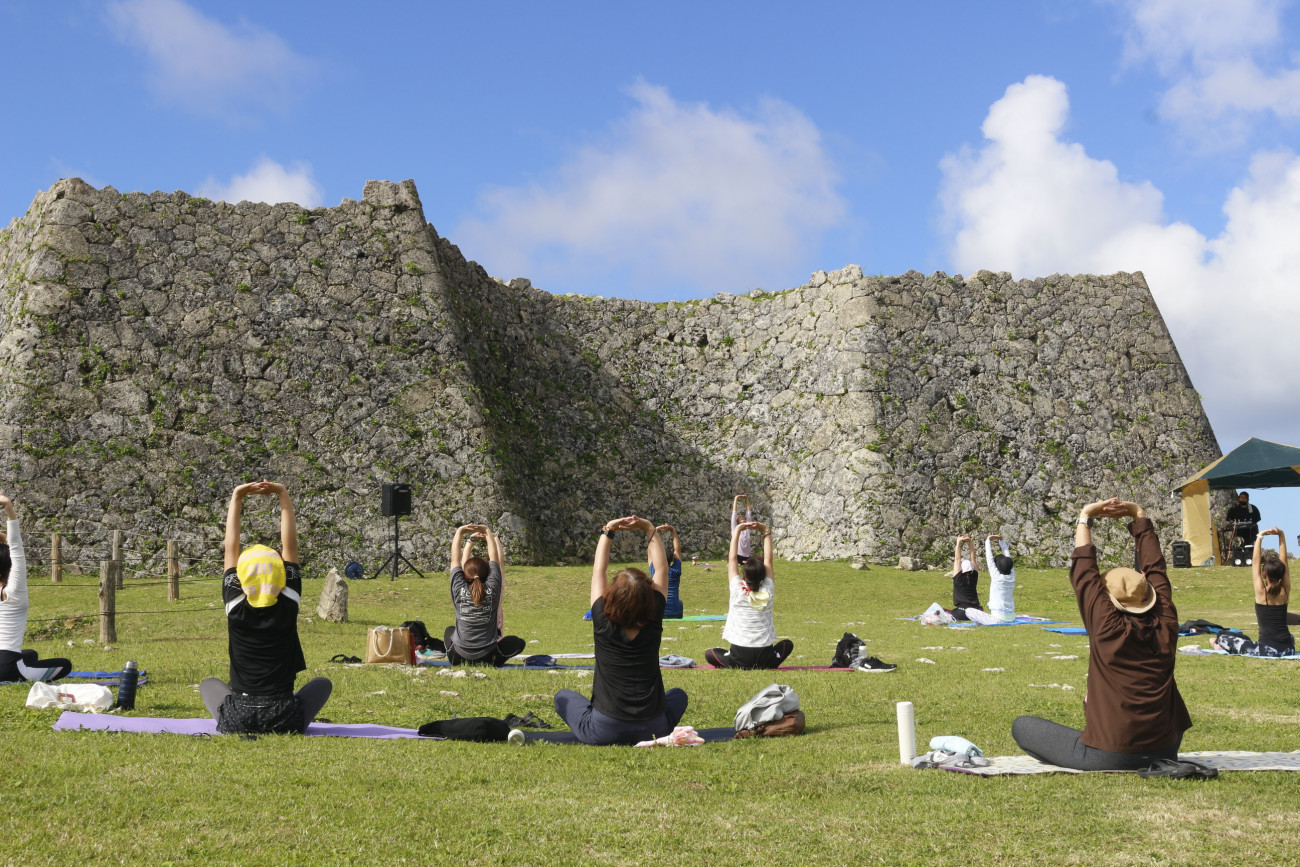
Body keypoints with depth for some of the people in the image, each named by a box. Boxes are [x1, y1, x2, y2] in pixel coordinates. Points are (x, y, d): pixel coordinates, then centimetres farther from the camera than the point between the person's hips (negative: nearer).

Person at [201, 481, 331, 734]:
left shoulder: (235, 606, -6)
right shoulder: (288, 604, -7)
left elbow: (231, 547, 1)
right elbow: (289, 545, 0)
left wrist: (236, 498, 3)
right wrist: (284, 496, 1)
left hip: (237, 720, 1)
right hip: (285, 720, -1)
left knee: (209, 684, 33)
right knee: (322, 684, 29)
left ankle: (228, 721, 17)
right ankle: (290, 721, 16)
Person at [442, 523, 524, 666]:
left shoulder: (459, 589, -8)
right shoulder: (492, 589, -9)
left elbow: (455, 560, 2)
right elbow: (495, 558, 2)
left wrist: (460, 532, 6)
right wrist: (488, 531, 9)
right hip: (488, 657, -1)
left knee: (449, 630, 34)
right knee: (519, 642, 23)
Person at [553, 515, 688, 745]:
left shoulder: (603, 622, -11)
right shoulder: (654, 622, -8)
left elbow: (598, 570, 2)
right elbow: (661, 569, 2)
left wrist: (607, 532, 10)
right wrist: (649, 529, 4)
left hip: (603, 732, -1)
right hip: (652, 729, 1)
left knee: (563, 696, 27)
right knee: (678, 695, 32)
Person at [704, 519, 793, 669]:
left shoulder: (738, 591, -6)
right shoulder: (767, 593, -1)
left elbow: (732, 558, 2)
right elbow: (768, 559, 7)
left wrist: (737, 531, 7)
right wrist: (766, 532, 8)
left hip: (739, 659, -1)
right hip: (765, 660, 1)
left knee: (710, 653, 26)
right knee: (787, 644, 31)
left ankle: (731, 666, 1)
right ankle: (767, 666, 8)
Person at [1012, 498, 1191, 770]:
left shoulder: (1107, 627, -13)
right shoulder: (1166, 626, -2)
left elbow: (1083, 569, -2)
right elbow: (1155, 567, 11)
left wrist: (1085, 517, 7)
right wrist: (1138, 516, 17)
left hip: (1110, 756, -5)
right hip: (1163, 752, 5)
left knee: (1021, 726, 7)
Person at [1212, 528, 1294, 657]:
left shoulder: (1262, 592, -10)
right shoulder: (1285, 591, 0)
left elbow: (1256, 561, -5)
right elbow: (1283, 561, 6)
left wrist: (1260, 537, -2)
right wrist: (1281, 536, 6)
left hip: (1267, 650, -5)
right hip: (1288, 650, 5)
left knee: (1222, 636, 11)